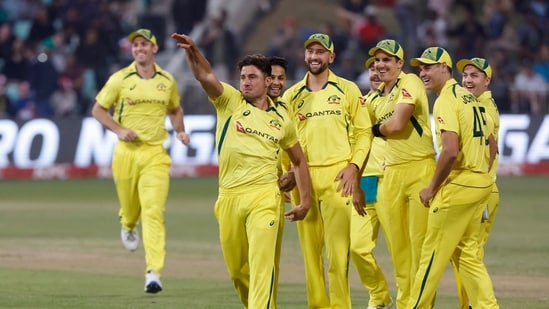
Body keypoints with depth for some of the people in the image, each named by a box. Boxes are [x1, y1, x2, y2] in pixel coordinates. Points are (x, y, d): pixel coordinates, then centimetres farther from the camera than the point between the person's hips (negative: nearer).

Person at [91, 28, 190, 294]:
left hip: (155, 154, 0)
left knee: (153, 212, -14)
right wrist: (118, 130, -10)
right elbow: (98, 110, 5)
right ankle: (128, 226, 54)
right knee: (130, 207, 14)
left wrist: (180, 131, 6)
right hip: (127, 151, 0)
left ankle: (154, 272, -19)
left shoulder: (167, 81, 7)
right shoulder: (120, 79, -1)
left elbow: (175, 109, 24)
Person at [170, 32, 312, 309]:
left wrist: (305, 201, 13)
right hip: (229, 196, 1)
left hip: (263, 196, -1)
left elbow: (299, 161, 19)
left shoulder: (281, 120, 9)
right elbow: (205, 76, -13)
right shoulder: (230, 102, 5)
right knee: (236, 268, 9)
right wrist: (192, 51, -32)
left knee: (261, 262, -13)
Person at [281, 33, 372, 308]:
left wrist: (354, 166, -7)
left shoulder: (347, 90, 6)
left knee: (337, 249, -10)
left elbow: (364, 133, 5)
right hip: (303, 176, 3)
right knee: (309, 249, 4)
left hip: (337, 175, -3)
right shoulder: (291, 95, 13)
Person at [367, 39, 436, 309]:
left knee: (420, 241, -8)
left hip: (420, 169, -7)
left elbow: (397, 124, -17)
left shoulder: (410, 83, -7)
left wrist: (376, 129, 2)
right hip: (391, 172, 7)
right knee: (396, 243, 9)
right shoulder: (376, 95, 17)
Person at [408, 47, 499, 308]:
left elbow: (450, 151, -22)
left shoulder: (445, 100, -12)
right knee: (466, 253, 13)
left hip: (457, 187, -9)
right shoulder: (469, 97, 15)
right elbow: (490, 145, 19)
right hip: (481, 184, 9)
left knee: (433, 254, -1)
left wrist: (432, 188, -13)